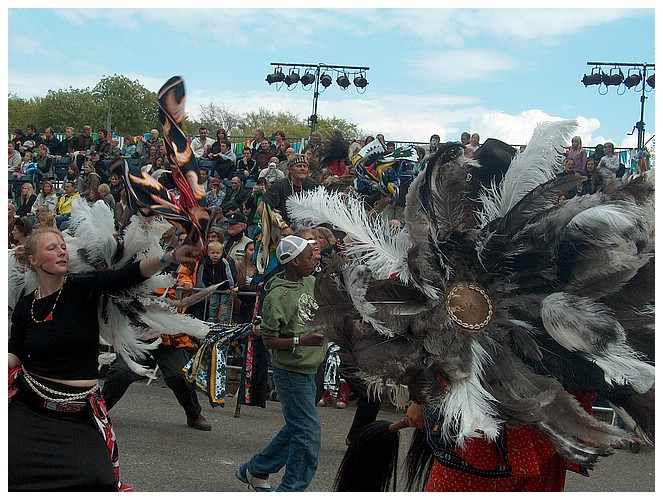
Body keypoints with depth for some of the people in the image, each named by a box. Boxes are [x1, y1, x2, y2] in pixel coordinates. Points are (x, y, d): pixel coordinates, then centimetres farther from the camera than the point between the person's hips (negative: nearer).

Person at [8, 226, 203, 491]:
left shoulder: (83, 288, -6)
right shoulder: (25, 306, 3)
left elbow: (128, 275, -21)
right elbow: (15, 354, 12)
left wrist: (172, 257, -34)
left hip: (77, 413, -2)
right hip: (29, 405, 2)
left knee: (99, 479, -18)